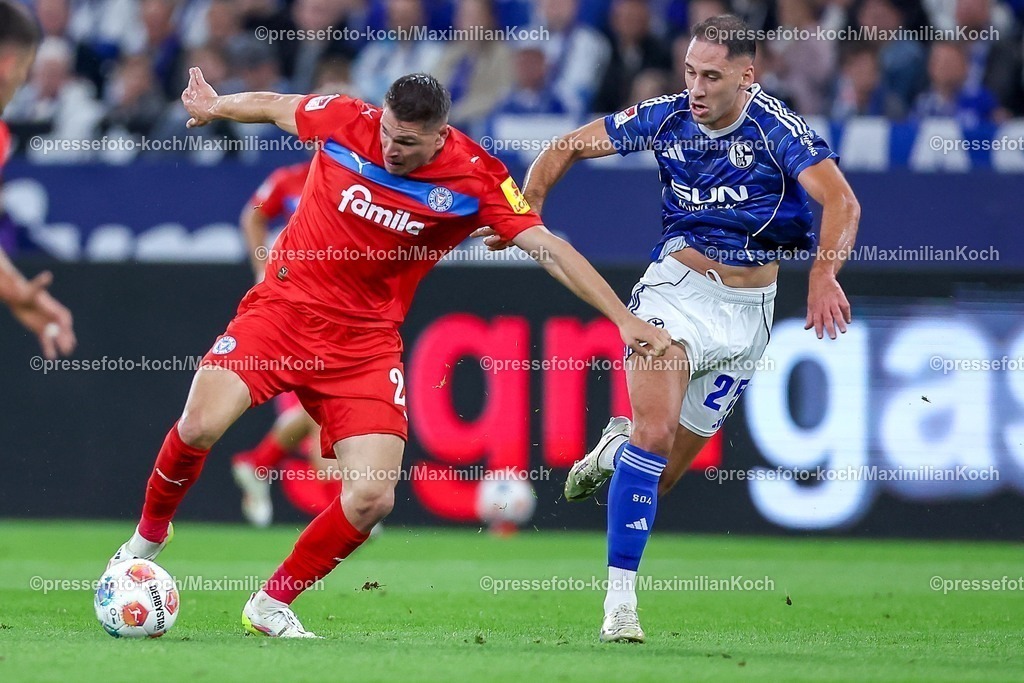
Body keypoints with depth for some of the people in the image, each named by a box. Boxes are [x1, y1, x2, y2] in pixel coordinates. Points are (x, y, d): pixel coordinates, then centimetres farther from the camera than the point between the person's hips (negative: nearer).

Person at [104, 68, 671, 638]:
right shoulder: (346, 121, -8)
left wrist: (624, 317, -15)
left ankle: (272, 605, 7)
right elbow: (275, 106, 12)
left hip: (365, 341, 0)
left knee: (372, 498, -14)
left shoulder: (476, 180, -11)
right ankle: (149, 535, 9)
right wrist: (216, 106, 28)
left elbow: (547, 247, -11)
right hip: (284, 307, 0)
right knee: (201, 426, -22)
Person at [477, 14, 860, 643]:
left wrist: (824, 274, -44)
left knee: (662, 477, 5)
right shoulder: (666, 118, -5)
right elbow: (569, 147, 6)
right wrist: (526, 208, -12)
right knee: (655, 432, -24)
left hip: (748, 309, 0)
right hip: (677, 288, 0)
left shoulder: (777, 129, -14)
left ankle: (617, 450, 43)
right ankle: (620, 603, -21)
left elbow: (842, 201, -27)